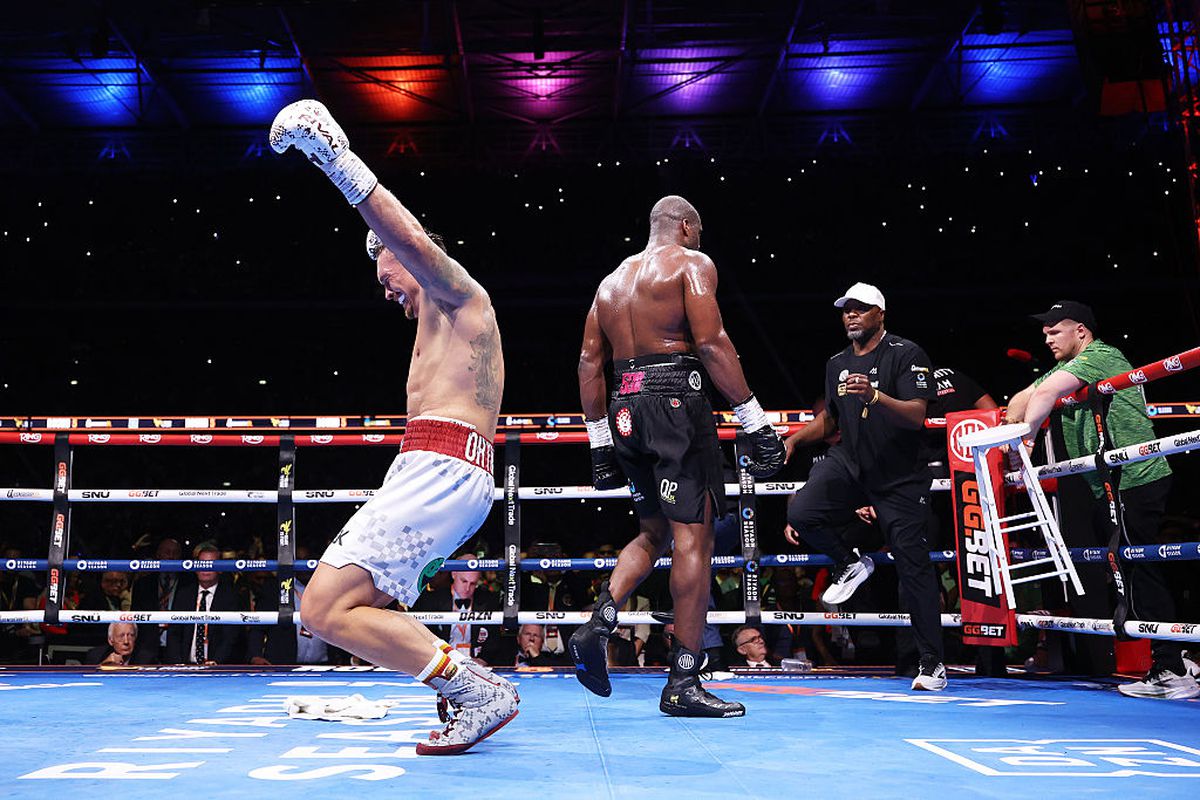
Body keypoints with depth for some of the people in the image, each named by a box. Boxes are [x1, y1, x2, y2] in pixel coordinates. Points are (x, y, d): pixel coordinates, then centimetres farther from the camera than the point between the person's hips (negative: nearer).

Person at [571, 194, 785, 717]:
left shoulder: (612, 280, 21)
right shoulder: (692, 263, 2)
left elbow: (589, 363, 15)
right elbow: (711, 343, -11)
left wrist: (600, 441, 18)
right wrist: (755, 421, -11)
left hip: (627, 409, 7)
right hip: (676, 403, -7)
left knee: (654, 533, 19)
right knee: (694, 538, -4)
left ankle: (598, 625, 1)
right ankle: (683, 684, -2)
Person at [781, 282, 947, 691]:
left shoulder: (906, 354, -8)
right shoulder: (836, 364, 11)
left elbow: (917, 416, -21)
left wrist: (875, 396, -38)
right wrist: (794, 439, 6)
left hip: (900, 477, -4)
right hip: (848, 464, 4)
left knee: (914, 567, -2)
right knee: (800, 511, -24)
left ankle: (932, 664, 11)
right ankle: (851, 564, 5)